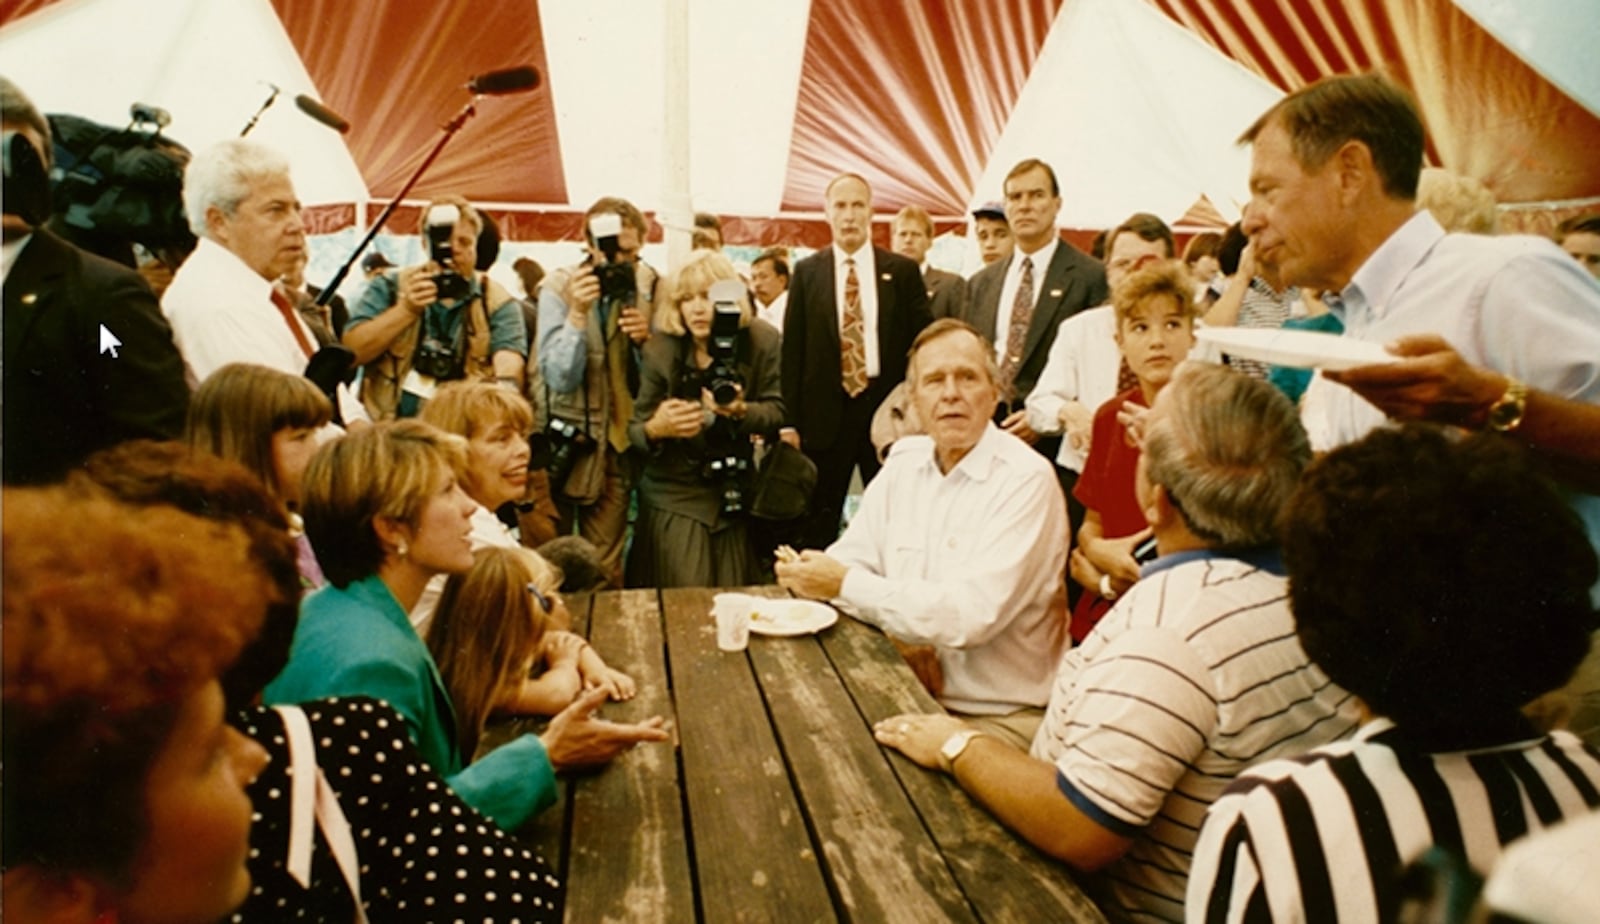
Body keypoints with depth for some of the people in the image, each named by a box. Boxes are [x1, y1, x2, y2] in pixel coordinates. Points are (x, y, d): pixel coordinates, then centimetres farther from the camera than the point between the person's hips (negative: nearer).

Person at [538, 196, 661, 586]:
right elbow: (559, 378, -17)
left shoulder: (652, 289, -1)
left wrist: (645, 339, -16)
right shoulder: (560, 286, -9)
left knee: (605, 568, 6)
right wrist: (578, 313, -26)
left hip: (616, 442, 2)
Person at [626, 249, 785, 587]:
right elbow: (635, 430, -5)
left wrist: (741, 411, -25)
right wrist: (655, 429, -29)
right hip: (675, 497, -1)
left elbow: (777, 412, -3)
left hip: (735, 496, 1)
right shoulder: (660, 349, -7)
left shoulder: (761, 341, -5)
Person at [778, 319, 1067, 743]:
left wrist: (846, 583, -16)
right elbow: (848, 561, 4)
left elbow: (971, 614, -23)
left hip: (1001, 719, -6)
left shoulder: (1027, 479, -15)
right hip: (909, 693, 6)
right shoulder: (904, 460, 7)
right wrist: (901, 638, -15)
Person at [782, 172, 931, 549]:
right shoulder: (806, 272, 4)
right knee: (818, 523, 8)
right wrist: (790, 420, -2)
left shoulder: (903, 271, 3)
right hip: (825, 412, 0)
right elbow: (792, 349, 3)